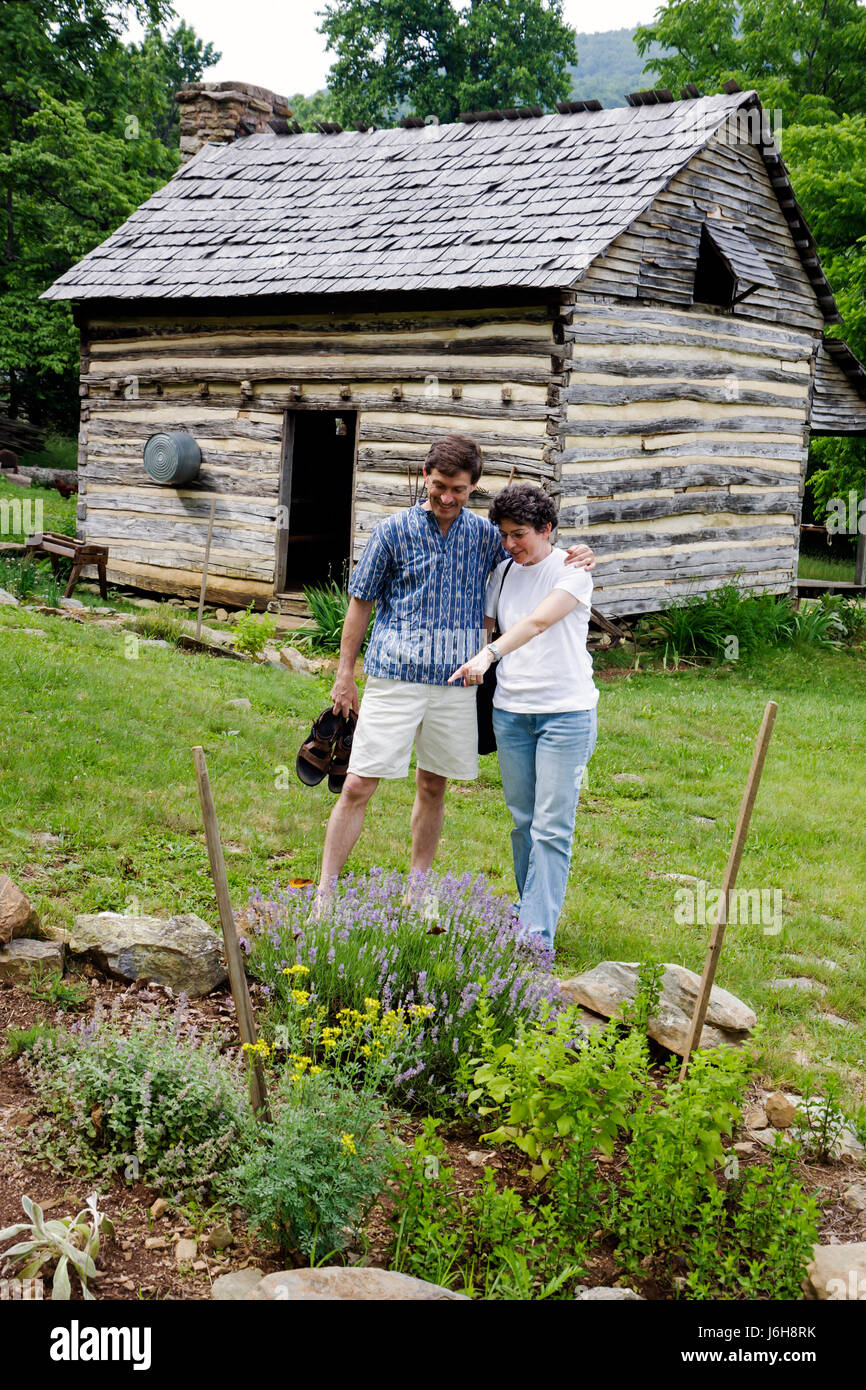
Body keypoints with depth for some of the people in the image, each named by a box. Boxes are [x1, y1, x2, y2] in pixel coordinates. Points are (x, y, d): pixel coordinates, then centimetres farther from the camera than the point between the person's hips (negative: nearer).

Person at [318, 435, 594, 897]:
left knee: (434, 786, 13)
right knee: (358, 785, -6)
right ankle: (324, 894, 4)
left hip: (455, 681, 3)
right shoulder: (394, 530, -2)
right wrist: (345, 674, 4)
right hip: (394, 676, -3)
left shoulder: (485, 533, 7)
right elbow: (361, 602, 4)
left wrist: (574, 559, -1)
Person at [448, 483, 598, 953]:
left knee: (552, 827, -6)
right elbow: (484, 624, 21)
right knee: (522, 820, 11)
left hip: (565, 711, -5)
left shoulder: (572, 570, -8)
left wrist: (489, 654, -35)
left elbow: (539, 622, -24)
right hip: (510, 708, 6)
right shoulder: (504, 571, 10)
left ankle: (537, 937, -6)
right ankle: (531, 906, 26)